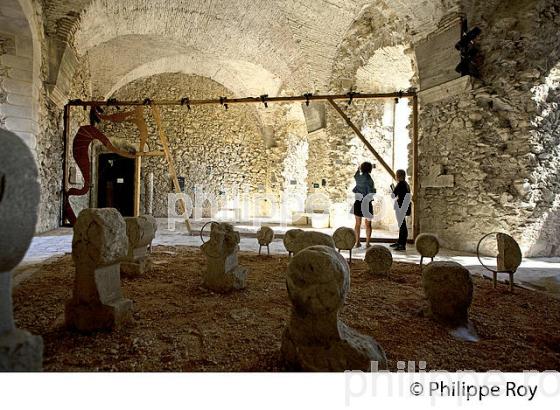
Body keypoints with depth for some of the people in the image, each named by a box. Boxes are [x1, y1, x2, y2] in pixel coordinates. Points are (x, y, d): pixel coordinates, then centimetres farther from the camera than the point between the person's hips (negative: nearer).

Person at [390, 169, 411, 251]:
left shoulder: (400, 184, -15)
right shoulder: (406, 184, 14)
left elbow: (394, 195, -13)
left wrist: (392, 187, 5)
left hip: (401, 207, -10)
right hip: (404, 207, 10)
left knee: (402, 225, -8)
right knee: (401, 225, 18)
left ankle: (403, 245, -6)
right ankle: (399, 242, 29)